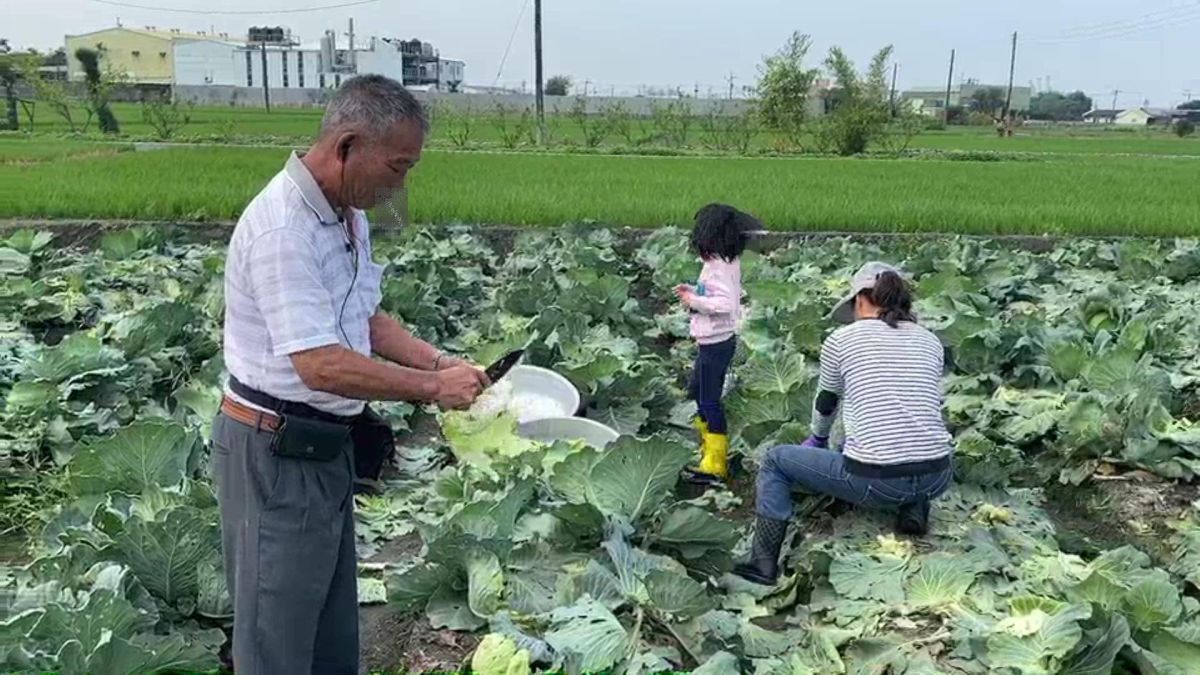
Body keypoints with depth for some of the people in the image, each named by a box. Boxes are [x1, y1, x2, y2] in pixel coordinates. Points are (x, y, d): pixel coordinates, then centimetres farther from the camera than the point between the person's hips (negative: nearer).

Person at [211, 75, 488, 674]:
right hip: (275, 452, -9)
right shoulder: (282, 230, -25)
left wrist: (440, 362, 2)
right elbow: (322, 366, -30)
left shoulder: (348, 216, 6)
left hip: (325, 445, 9)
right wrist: (432, 388, -20)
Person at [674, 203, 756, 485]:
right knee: (696, 391, 24)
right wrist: (694, 291, 7)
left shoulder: (717, 266, -22)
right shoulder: (729, 261, 7)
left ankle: (715, 465, 7)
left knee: (710, 401, -2)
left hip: (717, 342, -11)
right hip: (712, 341, 11)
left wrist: (694, 301, -20)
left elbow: (725, 303, -31)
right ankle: (711, 448, 37)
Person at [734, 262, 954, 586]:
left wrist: (818, 439, 42)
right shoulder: (931, 341, 13)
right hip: (937, 479, 4)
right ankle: (915, 504, 15)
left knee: (775, 460, 17)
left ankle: (764, 562, 9)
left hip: (874, 482, -4)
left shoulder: (841, 339, 3)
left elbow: (826, 402, 19)